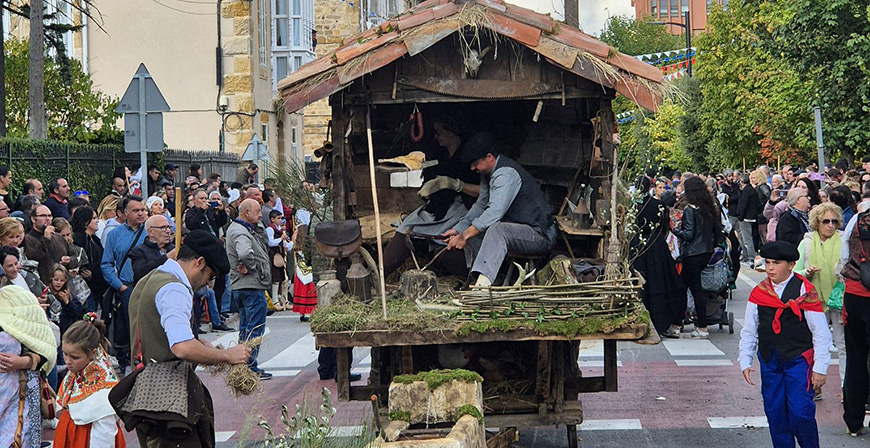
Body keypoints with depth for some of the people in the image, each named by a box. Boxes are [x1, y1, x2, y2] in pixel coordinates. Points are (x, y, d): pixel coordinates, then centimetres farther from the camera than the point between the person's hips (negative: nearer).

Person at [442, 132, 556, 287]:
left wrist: (465, 235, -33)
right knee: (471, 229, 11)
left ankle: (482, 283, -53)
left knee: (496, 229, -37)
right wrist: (458, 229, 7)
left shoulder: (506, 174, -22)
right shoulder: (489, 173, 10)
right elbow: (481, 205, 19)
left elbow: (495, 212, -32)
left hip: (540, 234, -11)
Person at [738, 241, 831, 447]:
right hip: (769, 361, 4)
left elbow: (821, 333, -5)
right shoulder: (759, 292, 4)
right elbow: (749, 331, 13)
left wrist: (820, 368, -8)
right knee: (775, 412, 5)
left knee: (800, 412, -11)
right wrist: (745, 362, 6)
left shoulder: (805, 291, -7)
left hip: (799, 358, -4)